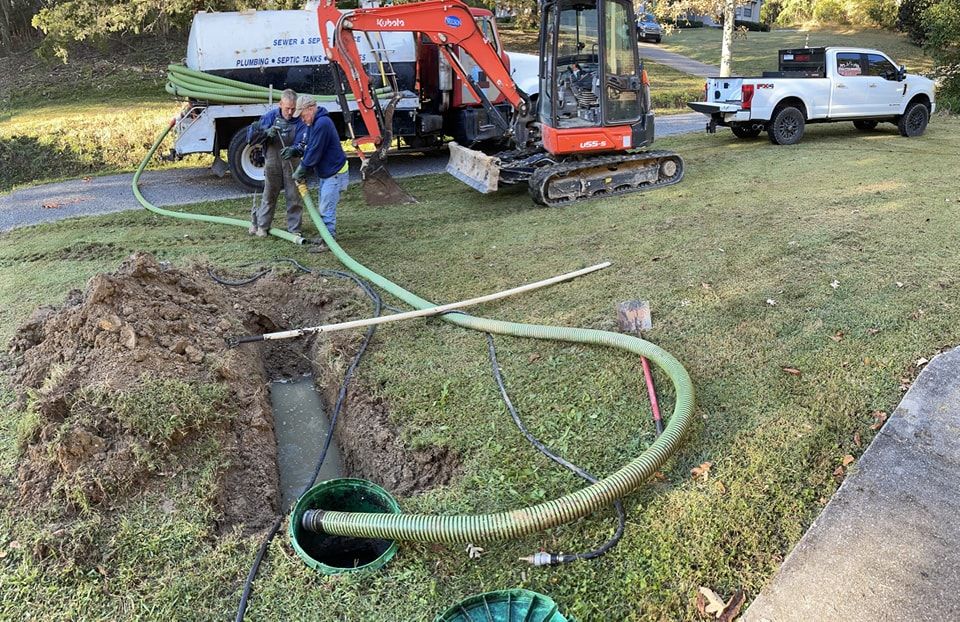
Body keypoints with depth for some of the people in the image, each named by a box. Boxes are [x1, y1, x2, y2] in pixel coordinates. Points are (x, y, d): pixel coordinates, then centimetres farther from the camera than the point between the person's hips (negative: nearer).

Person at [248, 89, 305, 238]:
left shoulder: (300, 121, -11)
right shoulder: (270, 116, -6)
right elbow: (252, 137, -2)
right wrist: (266, 133, -22)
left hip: (292, 163, 0)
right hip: (273, 162, 1)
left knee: (294, 196, 4)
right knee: (269, 195, 10)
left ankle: (294, 229, 16)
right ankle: (260, 225, 26)